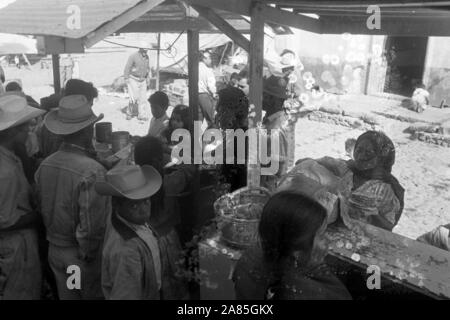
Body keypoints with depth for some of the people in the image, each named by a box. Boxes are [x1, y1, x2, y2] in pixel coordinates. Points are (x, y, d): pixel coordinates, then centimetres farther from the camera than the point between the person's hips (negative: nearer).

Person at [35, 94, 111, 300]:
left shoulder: (44, 166, -6)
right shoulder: (93, 172, -26)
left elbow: (42, 210, 4)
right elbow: (92, 227, -26)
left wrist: (57, 239, 15)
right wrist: (89, 255, -10)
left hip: (54, 251, 6)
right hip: (84, 256, -6)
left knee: (66, 295, 22)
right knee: (93, 294, 15)